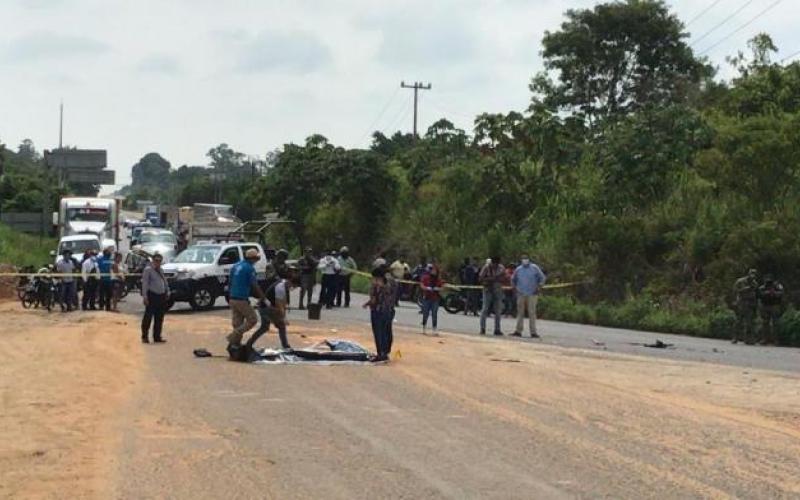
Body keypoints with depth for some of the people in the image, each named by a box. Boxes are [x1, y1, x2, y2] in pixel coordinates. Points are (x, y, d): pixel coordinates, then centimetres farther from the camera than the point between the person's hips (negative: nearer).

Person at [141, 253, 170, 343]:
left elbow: (165, 282, 22)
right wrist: (145, 296, -19)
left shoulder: (161, 270, 16)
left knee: (159, 318, 10)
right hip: (152, 295, -7)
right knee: (148, 316, -4)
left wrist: (167, 292, 13)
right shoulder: (148, 270, -7)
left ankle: (157, 337, 18)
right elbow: (145, 284, -13)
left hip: (161, 296, 7)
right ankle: (145, 337, 4)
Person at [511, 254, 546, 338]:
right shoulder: (518, 269, 8)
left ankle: (533, 332, -6)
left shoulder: (534, 268, -1)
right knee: (520, 312, 4)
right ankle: (518, 331, 7)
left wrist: (538, 288, -3)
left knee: (532, 313, -7)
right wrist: (515, 288, 12)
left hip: (532, 294, -3)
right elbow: (513, 279, 24)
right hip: (521, 294, 3)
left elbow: (543, 278, 3)